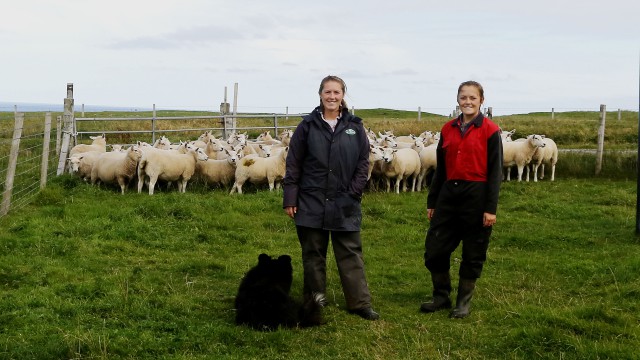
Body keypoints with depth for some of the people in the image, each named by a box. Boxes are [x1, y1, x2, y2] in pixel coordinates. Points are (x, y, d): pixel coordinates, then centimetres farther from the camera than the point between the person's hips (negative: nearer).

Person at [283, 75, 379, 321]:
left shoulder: (354, 126, 4)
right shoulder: (308, 126, 1)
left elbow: (363, 162, 6)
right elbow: (293, 164, 1)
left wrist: (354, 192, -4)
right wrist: (290, 199, -3)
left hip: (345, 205, 1)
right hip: (311, 203, 0)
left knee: (351, 254, 3)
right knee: (313, 254, 8)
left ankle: (359, 303, 9)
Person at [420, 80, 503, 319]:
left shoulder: (490, 131, -6)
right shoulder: (448, 129, 8)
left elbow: (495, 172, -7)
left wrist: (491, 208, -12)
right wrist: (432, 202, 13)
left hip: (476, 196, -4)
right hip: (449, 194, 5)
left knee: (473, 254, 6)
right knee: (435, 249, 5)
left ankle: (463, 303, 21)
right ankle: (441, 297, 22)